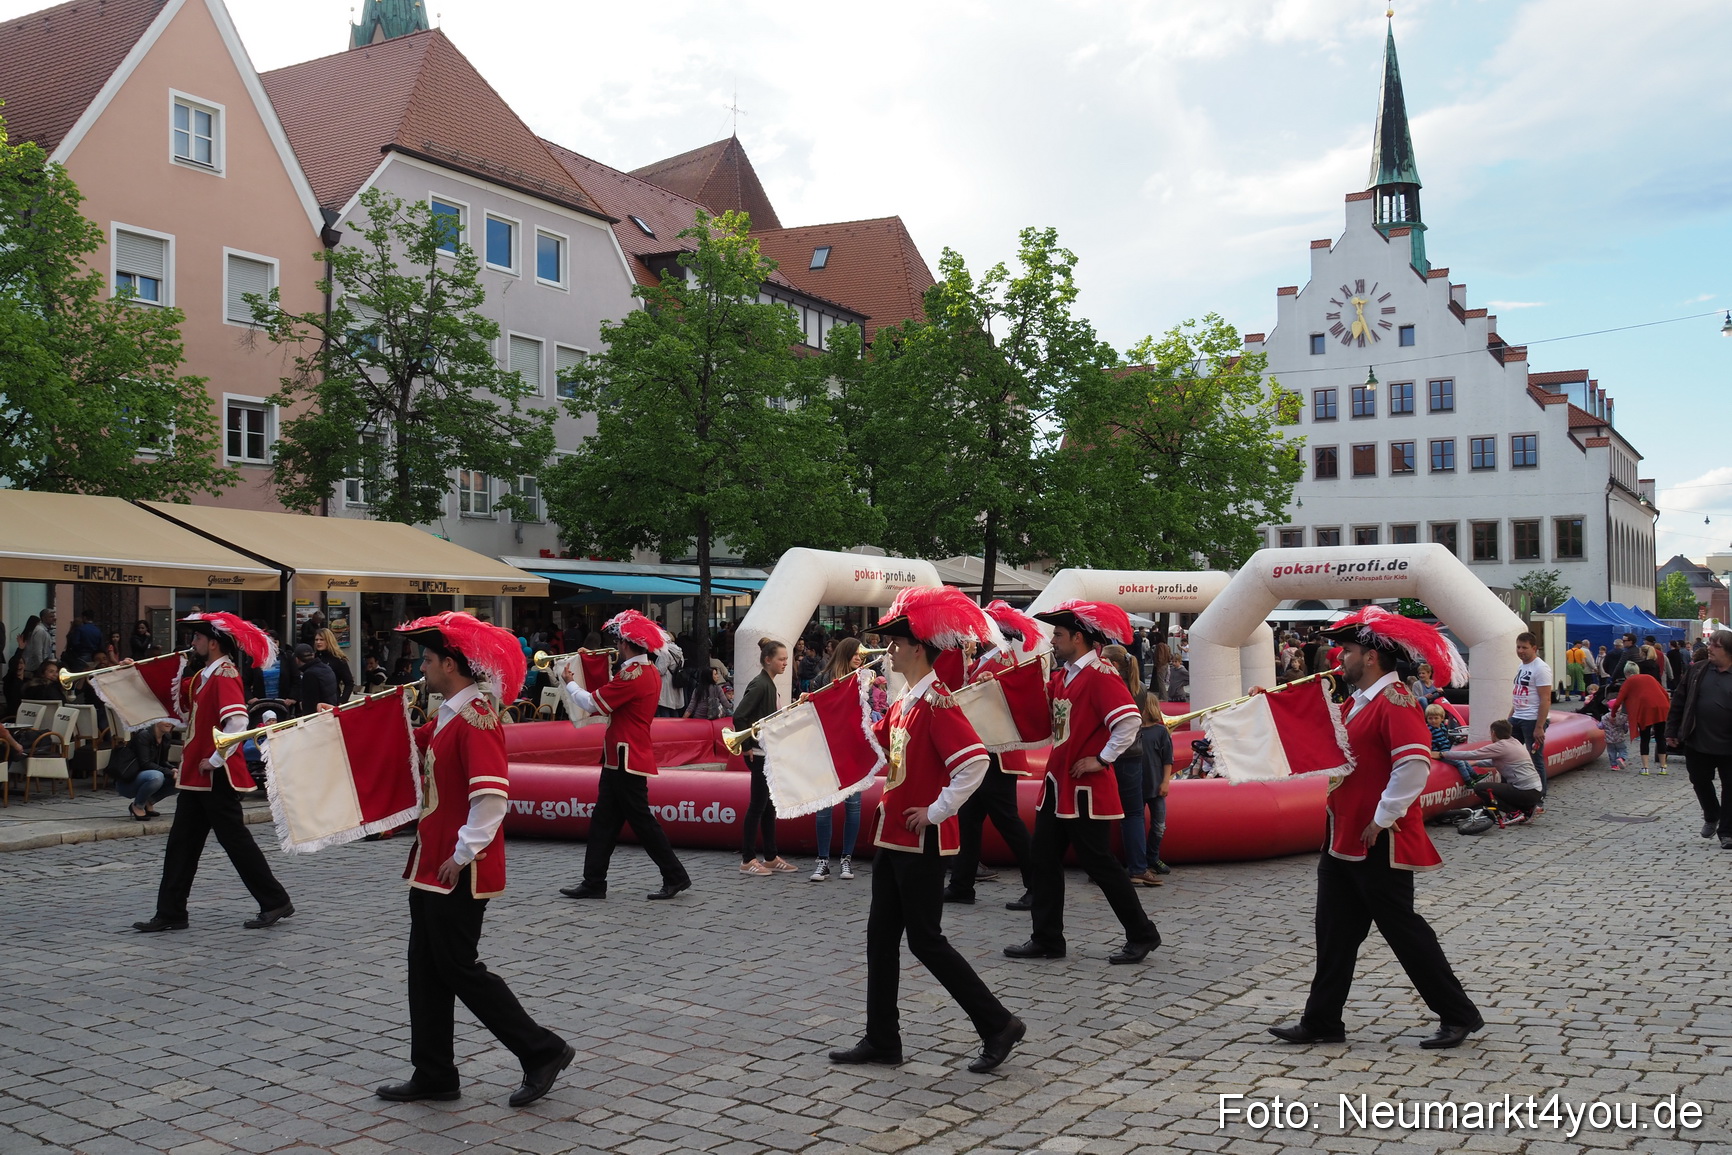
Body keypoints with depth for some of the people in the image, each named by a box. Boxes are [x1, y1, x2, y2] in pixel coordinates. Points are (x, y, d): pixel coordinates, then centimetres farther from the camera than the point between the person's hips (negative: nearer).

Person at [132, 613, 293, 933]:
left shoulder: (225, 675, -16)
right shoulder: (204, 676, 14)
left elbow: (238, 721, -29)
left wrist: (216, 760, -24)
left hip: (217, 777, -10)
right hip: (196, 777, 10)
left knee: (235, 839, -2)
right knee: (181, 843, 10)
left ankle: (275, 902, 7)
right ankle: (170, 913, 16)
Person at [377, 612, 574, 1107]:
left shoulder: (476, 719, -19)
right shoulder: (446, 718, 12)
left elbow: (492, 794, -27)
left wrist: (464, 853, -23)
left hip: (459, 873, -10)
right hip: (431, 868, 10)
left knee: (459, 969, -3)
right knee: (427, 969, 13)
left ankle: (543, 1051, 8)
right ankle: (433, 1075, 23)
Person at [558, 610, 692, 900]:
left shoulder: (632, 675, -20)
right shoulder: (650, 672, 12)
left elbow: (592, 704, -18)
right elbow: (607, 700, 17)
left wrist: (570, 683, -1)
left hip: (627, 760, -10)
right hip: (621, 759, 10)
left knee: (641, 819, -3)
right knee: (604, 820, 11)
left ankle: (675, 877, 5)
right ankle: (593, 882, 16)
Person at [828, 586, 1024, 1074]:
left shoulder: (937, 701, -18)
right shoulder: (905, 701, 11)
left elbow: (974, 762, -29)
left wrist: (937, 812, -22)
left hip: (923, 842, -10)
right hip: (894, 837, 10)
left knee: (925, 939, -2)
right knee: (881, 936, 11)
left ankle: (998, 1024, 9)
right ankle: (882, 1039, 20)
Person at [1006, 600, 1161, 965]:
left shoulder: (1100, 675, -16)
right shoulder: (1061, 677, 11)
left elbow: (1130, 720, -27)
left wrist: (1102, 760, -21)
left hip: (1086, 790, -9)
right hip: (1058, 785, 9)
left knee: (1098, 863, 0)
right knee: (1043, 862, 9)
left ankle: (1142, 935, 14)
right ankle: (1047, 940, 17)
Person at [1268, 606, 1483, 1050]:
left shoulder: (1395, 701, -17)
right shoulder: (1356, 702, 14)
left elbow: (1415, 764, -28)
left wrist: (1383, 818, -22)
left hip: (1379, 844, -10)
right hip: (1342, 840, 10)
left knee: (1402, 928, 0)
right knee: (1335, 933, 11)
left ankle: (1458, 1014, 14)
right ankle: (1322, 1021, 18)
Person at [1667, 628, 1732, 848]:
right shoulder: (1696, 671, 3)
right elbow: (1679, 702, 7)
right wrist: (1672, 731, 4)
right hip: (1697, 743, 3)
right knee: (1700, 782, 14)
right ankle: (1711, 816, 40)